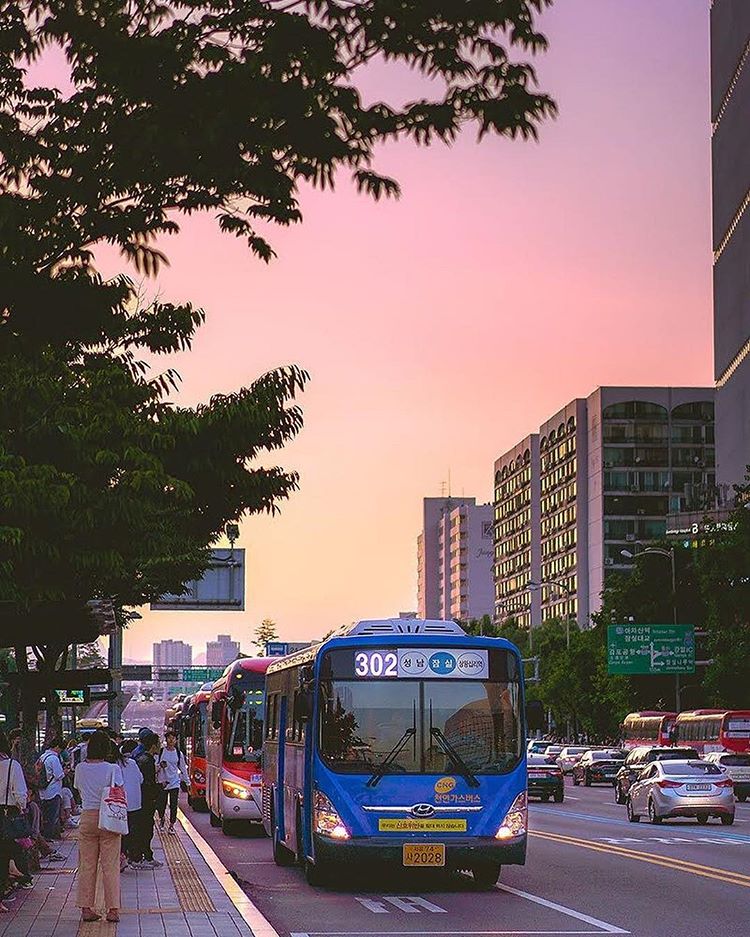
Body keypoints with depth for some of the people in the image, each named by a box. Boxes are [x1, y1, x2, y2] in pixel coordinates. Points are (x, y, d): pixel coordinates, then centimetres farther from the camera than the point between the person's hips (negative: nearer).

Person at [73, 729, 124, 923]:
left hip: (87, 818, 3)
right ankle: (113, 909, 1)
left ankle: (86, 908, 10)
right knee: (110, 865, 1)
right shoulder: (113, 769, -8)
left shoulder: (80, 769, 2)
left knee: (87, 865, 9)